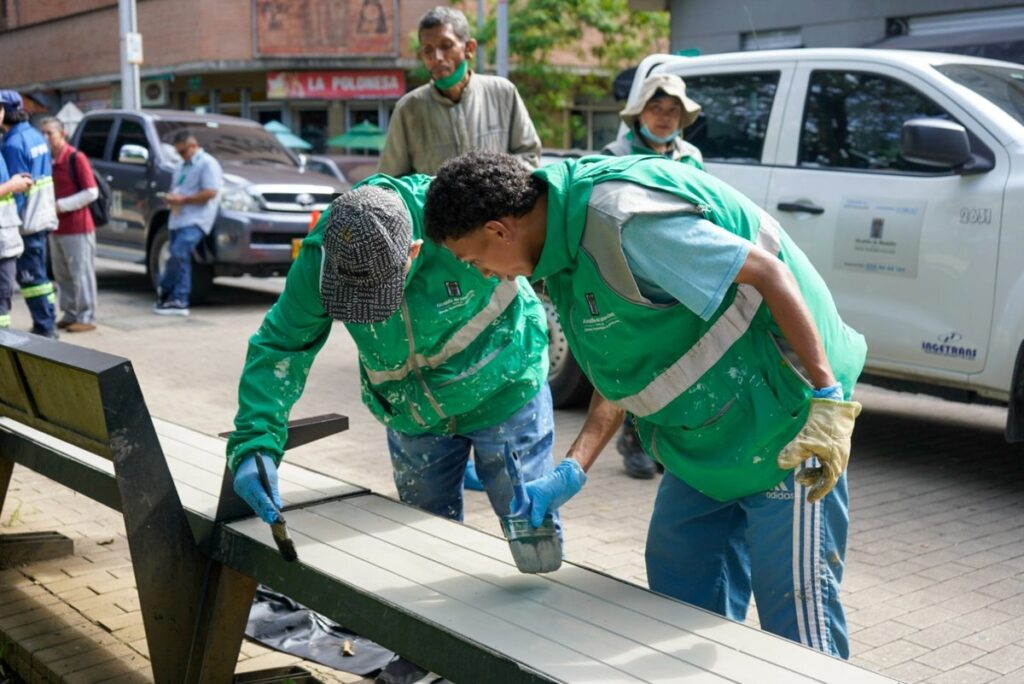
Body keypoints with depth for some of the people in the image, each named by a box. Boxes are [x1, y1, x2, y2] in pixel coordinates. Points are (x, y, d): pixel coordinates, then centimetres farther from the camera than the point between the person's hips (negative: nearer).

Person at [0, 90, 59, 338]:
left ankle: (44, 328, 1)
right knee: (38, 273, 16)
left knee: (30, 276, -2)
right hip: (43, 217, 9)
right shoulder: (35, 136, 10)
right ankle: (48, 324, 21)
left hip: (26, 222, -9)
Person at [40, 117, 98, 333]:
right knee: (62, 275, 11)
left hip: (77, 227, -7)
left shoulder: (76, 158, -9)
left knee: (81, 273, -3)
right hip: (56, 228, 7)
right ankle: (69, 314, 21)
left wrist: (61, 205, -15)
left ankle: (86, 318, 2)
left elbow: (91, 192, -13)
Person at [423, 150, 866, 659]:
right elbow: (622, 371, 12)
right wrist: (570, 473, 4)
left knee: (796, 611, -3)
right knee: (682, 602, 15)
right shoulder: (566, 244, 6)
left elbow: (766, 270, -25)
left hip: (782, 422, -10)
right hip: (706, 438, 10)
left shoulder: (620, 216, -25)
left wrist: (827, 396, -26)